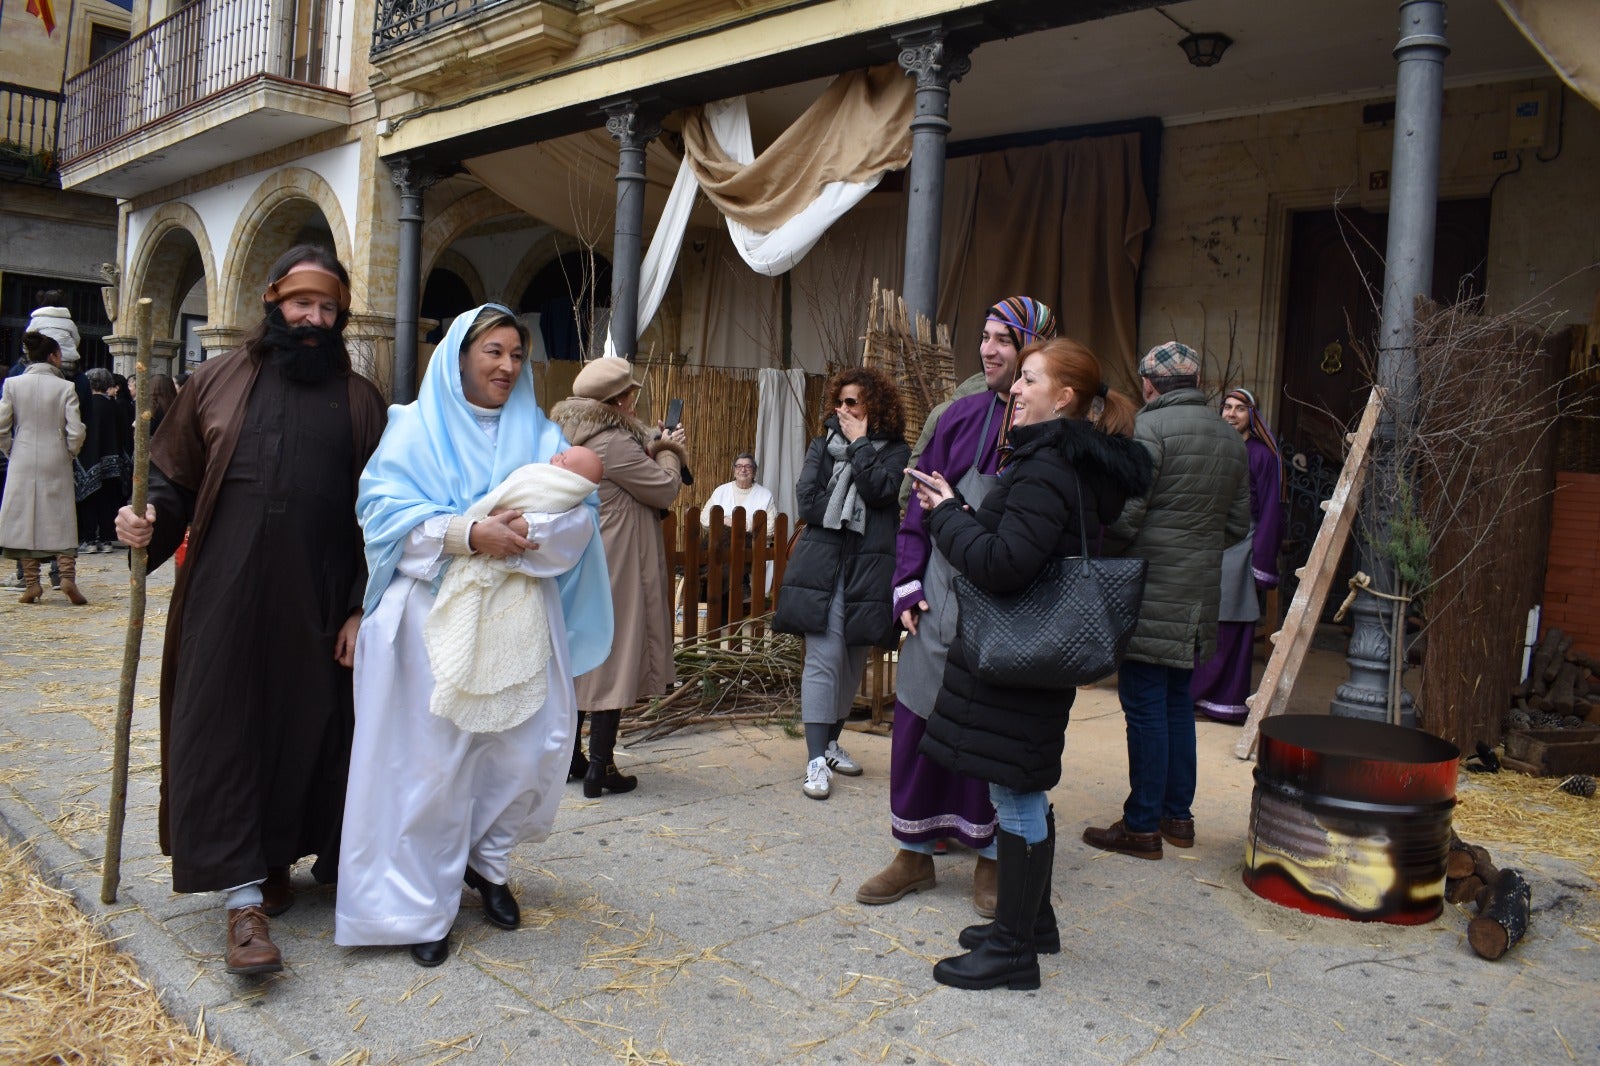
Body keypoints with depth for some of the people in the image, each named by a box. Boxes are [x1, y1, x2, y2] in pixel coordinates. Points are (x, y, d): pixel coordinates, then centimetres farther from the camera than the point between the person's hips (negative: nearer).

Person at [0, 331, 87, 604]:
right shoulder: (64, 388, -6)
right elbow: (76, 432, -10)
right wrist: (68, 453, 7)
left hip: (23, 463, 1)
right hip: (56, 464, -1)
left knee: (24, 519, 7)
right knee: (61, 520, 7)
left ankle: (31, 583, 7)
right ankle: (67, 576, -5)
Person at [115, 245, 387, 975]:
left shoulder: (358, 399, 5)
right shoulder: (219, 381, 6)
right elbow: (175, 478, 12)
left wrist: (362, 607, -4)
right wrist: (151, 526, -10)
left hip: (315, 604, 0)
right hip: (224, 595, 0)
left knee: (305, 734, 9)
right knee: (222, 732, -1)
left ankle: (277, 859, 30)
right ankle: (243, 897, 5)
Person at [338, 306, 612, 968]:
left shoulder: (540, 434, 12)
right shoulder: (415, 428, 6)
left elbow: (578, 523, 0)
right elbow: (383, 510, -8)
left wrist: (518, 530, -17)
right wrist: (467, 533, -19)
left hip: (519, 620, 3)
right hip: (434, 617, -3)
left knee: (529, 748, 1)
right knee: (429, 758, -1)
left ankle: (488, 859, 30)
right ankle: (418, 905, 17)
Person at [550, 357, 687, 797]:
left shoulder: (574, 437, 11)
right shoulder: (613, 443, -19)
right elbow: (665, 489, -13)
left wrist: (651, 449, 9)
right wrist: (667, 452, 4)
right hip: (614, 568, -9)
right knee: (612, 660, -2)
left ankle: (569, 757, 23)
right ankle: (600, 769, 3)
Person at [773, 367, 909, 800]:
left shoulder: (896, 451, 5)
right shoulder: (823, 444, 9)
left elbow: (878, 490, -14)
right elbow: (807, 501, -2)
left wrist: (859, 442, -7)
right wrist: (853, 512, -7)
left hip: (869, 568, 1)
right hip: (822, 565, -1)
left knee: (853, 660, 11)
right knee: (824, 658, -8)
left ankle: (830, 742, 28)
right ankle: (817, 760, -6)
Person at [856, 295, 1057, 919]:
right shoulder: (962, 417, 7)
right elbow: (921, 505, 9)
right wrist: (909, 584, 2)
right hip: (942, 597, 4)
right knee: (918, 717, 7)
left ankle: (991, 858, 25)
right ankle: (915, 853, 23)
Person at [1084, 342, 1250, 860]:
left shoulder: (1150, 428, -12)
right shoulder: (1230, 438, 12)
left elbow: (1124, 515, -18)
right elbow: (1238, 524, 15)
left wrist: (1100, 559, -2)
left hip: (1150, 592, -8)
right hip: (1199, 593, 8)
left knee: (1145, 705, -2)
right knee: (1177, 699, 16)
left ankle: (1142, 826, 5)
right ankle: (1178, 816, 25)